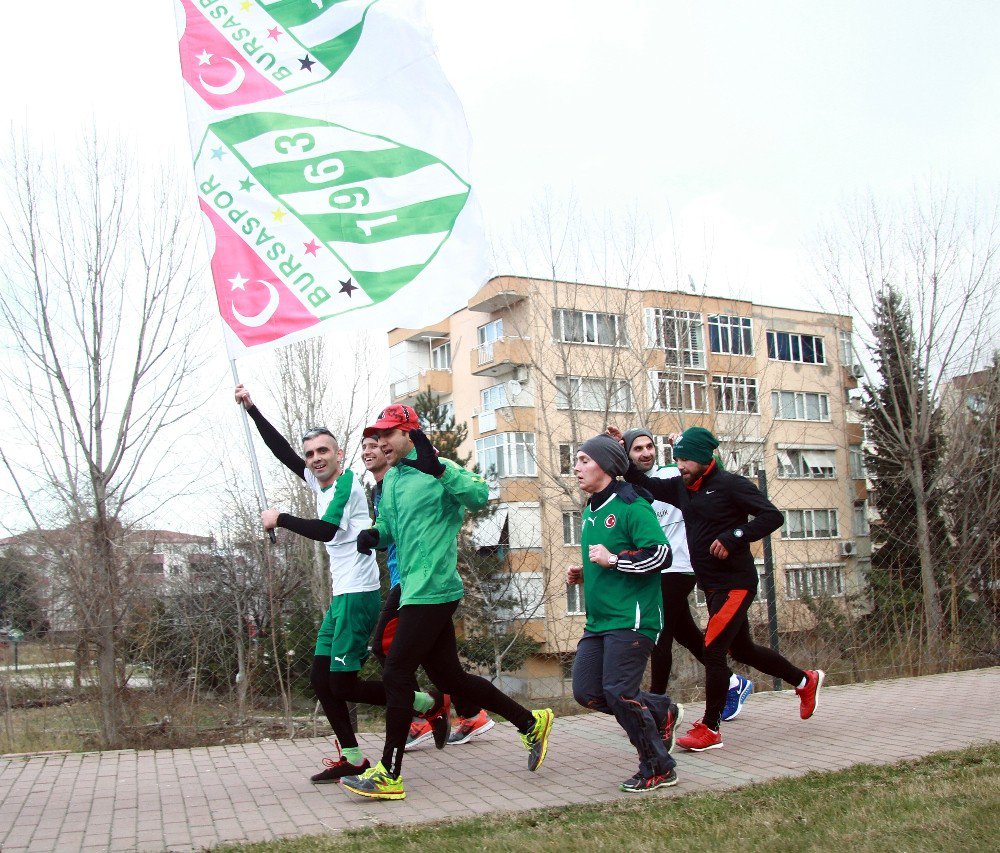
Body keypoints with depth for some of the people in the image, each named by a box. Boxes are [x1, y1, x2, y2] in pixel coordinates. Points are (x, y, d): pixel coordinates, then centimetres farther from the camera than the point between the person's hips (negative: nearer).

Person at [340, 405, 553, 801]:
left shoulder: (438, 470, -11)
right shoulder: (390, 479, 15)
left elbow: (480, 496, -26)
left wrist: (438, 470, -37)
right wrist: (374, 534, 4)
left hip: (432, 591, -9)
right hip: (413, 590, 9)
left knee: (396, 674, -7)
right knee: (449, 677, 13)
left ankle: (389, 775, 3)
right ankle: (531, 723, 27)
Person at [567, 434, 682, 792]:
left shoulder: (630, 507, -11)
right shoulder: (591, 511, 17)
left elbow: (661, 555, -19)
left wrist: (614, 560, -21)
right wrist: (584, 574, 13)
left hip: (631, 618, -9)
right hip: (598, 619, 9)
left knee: (618, 692, -12)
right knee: (586, 691, 2)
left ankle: (659, 769, 8)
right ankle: (661, 712, 22)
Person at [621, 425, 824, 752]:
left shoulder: (730, 484, -13)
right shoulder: (681, 487, 8)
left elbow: (772, 516, -17)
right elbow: (646, 485, 6)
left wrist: (732, 537, -24)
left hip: (736, 583, -9)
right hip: (711, 585, 9)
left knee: (712, 649, -11)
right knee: (741, 649, 18)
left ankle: (710, 728, 2)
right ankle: (805, 680, 39)